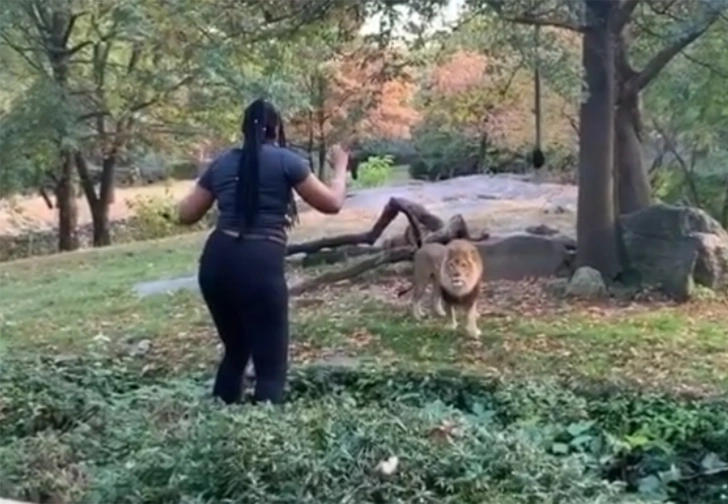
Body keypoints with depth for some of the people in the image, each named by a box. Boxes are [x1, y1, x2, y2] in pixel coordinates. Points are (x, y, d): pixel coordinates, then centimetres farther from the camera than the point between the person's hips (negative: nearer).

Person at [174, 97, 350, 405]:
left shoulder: (222, 163, 15)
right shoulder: (285, 160, 3)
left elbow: (185, 215, 21)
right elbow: (332, 203, 7)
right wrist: (340, 167, 23)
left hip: (216, 261, 6)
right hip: (260, 264, -6)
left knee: (235, 351, 24)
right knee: (271, 365, 3)